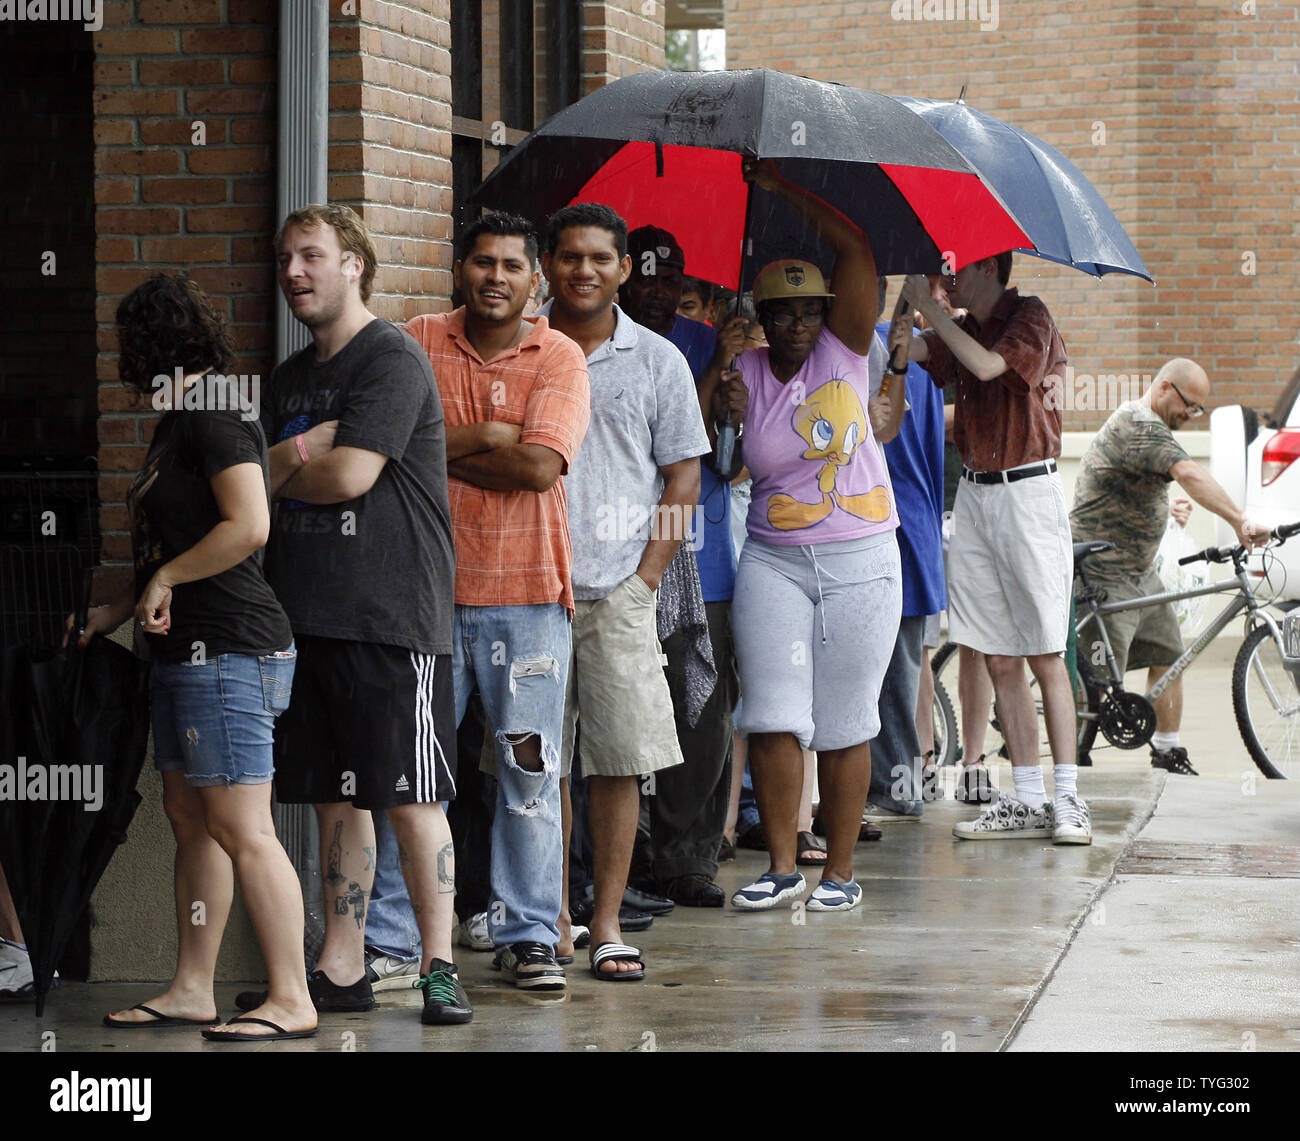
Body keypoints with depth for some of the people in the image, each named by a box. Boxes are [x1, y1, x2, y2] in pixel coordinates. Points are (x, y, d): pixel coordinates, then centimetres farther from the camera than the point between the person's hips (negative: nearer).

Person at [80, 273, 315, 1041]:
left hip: (229, 647, -11)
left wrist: (164, 580, -14)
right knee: (191, 821, 12)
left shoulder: (216, 416, -12)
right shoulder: (180, 422, 19)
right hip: (189, 650, 11)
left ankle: (291, 1000, -9)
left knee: (242, 830, -10)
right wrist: (116, 612, 24)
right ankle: (192, 990, 17)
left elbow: (248, 526, -23)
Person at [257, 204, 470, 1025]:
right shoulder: (291, 379, 19)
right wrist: (304, 458, -3)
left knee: (412, 800, -5)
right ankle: (343, 968, 13)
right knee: (335, 800, 9)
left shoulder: (393, 360, -6)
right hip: (309, 616, 7)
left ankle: (439, 965, 1)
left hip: (393, 618, -7)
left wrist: (277, 471, 3)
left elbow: (347, 476, -15)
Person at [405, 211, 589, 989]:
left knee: (531, 770, 1)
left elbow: (541, 465, -12)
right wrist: (484, 438, -10)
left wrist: (440, 450, -7)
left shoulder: (559, 357, 1)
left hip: (527, 590, -1)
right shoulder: (417, 344, 7)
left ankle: (529, 934, 10)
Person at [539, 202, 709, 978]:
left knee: (620, 760, -3)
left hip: (618, 592, 0)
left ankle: (608, 923, 2)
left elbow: (683, 479, 8)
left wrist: (644, 578, -1)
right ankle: (552, 920, 11)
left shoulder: (657, 360, 7)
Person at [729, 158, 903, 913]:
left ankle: (842, 869, 10)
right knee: (773, 715, -4)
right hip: (773, 562, 1)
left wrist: (781, 189, -8)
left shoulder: (846, 353, 0)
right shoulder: (743, 374, 5)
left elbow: (857, 249, -8)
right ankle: (782, 868, 4)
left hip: (860, 564, -1)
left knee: (845, 723, 2)